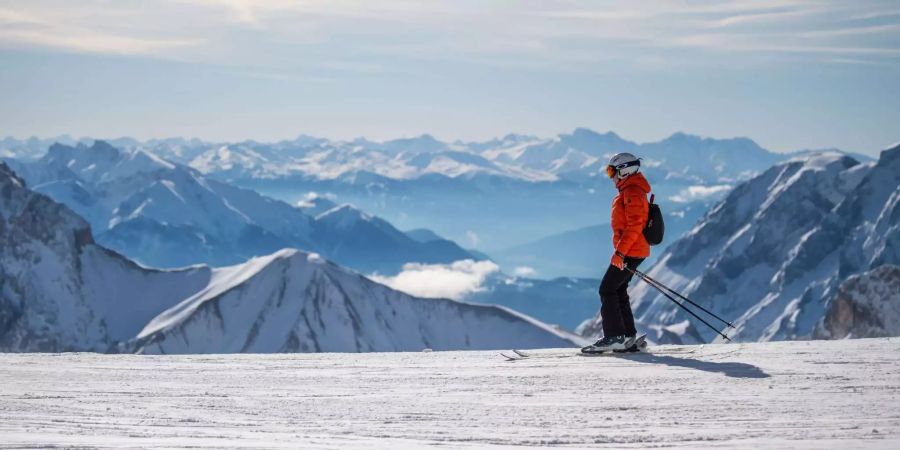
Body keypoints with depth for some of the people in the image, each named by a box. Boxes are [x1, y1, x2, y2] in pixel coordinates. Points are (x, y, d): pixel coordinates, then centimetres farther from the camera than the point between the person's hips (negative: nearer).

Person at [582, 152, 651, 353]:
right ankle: (628, 338, 10)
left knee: (607, 290, -9)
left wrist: (620, 251, -25)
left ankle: (614, 337, -13)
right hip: (635, 252, 10)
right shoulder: (629, 191, 19)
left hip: (629, 252, -10)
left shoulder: (632, 192, -14)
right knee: (618, 291, 11)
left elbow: (634, 225, -22)